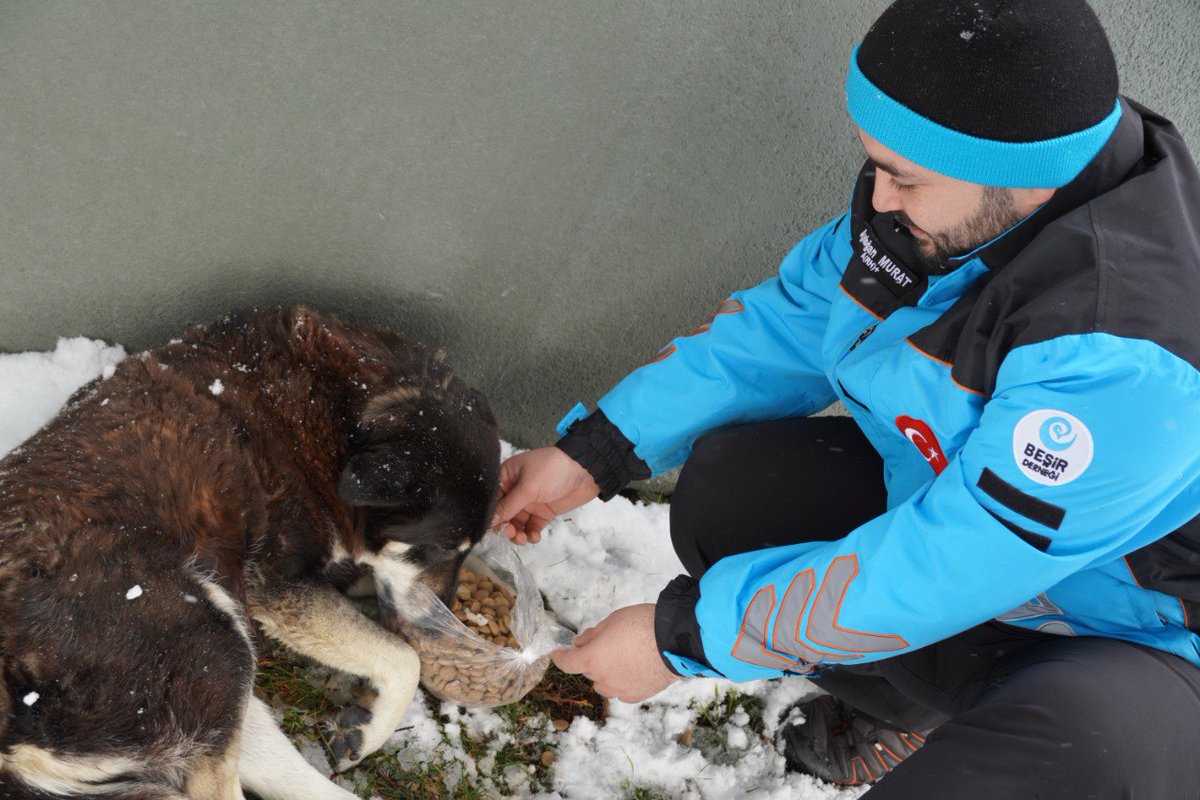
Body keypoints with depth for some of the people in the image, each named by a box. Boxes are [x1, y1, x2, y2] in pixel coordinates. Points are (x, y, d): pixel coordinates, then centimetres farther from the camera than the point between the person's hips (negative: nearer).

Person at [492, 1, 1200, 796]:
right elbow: (786, 326, -1)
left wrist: (684, 635, -24)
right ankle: (909, 705, 15)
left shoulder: (1125, 364, -38)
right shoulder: (943, 181, -14)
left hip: (1135, 635, -7)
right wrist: (596, 452, -7)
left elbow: (937, 568, -33)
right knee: (725, 488, -6)